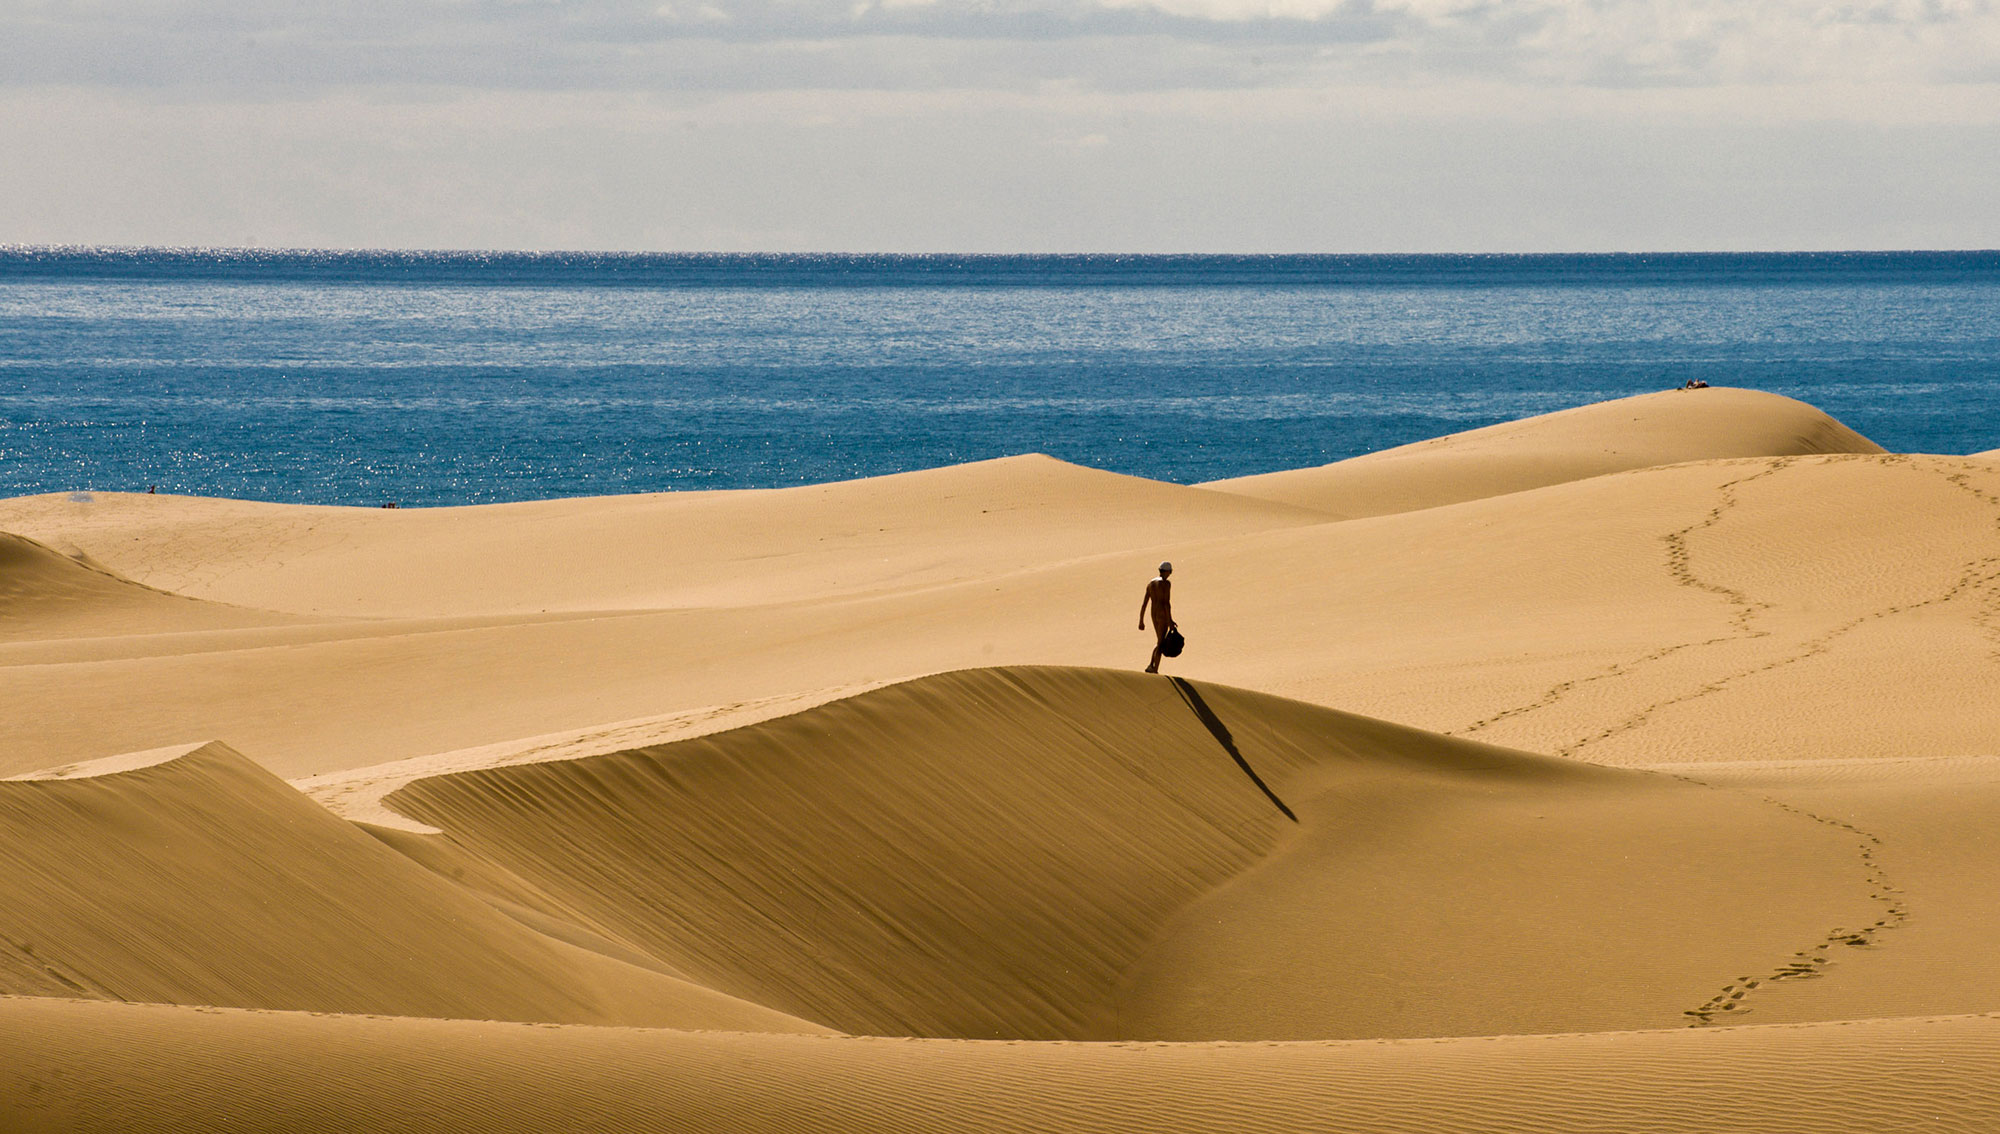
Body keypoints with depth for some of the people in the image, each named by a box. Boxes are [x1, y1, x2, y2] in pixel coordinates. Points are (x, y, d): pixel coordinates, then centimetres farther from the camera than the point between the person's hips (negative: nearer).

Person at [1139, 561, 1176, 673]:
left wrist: (1141, 621, 15)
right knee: (1160, 644, -3)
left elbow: (1144, 604, 12)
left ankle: (1151, 666, 7)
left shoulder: (1150, 584, 13)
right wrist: (1170, 620, -17)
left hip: (1154, 615, 7)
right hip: (1163, 615, -7)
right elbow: (1166, 603, -18)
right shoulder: (1166, 583, -9)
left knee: (1160, 642, 20)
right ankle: (1155, 670, -6)